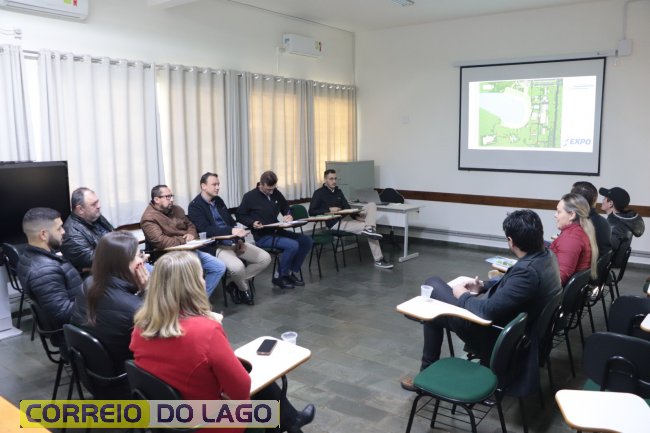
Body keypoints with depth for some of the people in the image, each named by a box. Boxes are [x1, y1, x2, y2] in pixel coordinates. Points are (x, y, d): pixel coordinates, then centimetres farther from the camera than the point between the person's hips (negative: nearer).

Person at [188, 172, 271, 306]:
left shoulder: (218, 200, 15)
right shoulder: (195, 206, -8)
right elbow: (206, 230, -22)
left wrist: (239, 239, 0)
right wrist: (231, 231, -33)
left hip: (233, 242, 8)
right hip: (215, 246, -7)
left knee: (265, 258, -4)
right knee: (237, 266, -35)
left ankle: (236, 284, 6)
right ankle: (244, 289, 0)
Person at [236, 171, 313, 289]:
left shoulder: (276, 194, 8)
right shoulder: (250, 197, -8)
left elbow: (286, 208, 20)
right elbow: (240, 216, -1)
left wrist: (289, 216, -3)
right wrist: (252, 223, -19)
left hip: (277, 231, 7)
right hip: (262, 236, -7)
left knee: (307, 241, -6)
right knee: (293, 245, -27)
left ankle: (293, 272, 8)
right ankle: (279, 277, -7)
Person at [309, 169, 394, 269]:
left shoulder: (338, 191, 17)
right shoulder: (319, 193, -3)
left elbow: (347, 207, 13)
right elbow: (312, 212, -12)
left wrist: (357, 216, -6)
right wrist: (329, 209, -19)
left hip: (347, 217, 8)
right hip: (335, 223, -7)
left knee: (372, 205, -7)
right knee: (365, 227, -23)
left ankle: (369, 229, -31)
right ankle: (378, 260, -17)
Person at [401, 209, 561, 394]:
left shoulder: (528, 270, -33)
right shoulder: (546, 256, -3)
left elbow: (488, 310, -30)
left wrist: (463, 296, -12)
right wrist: (483, 286, 5)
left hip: (495, 335, -9)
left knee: (433, 285, 4)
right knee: (434, 284, 16)